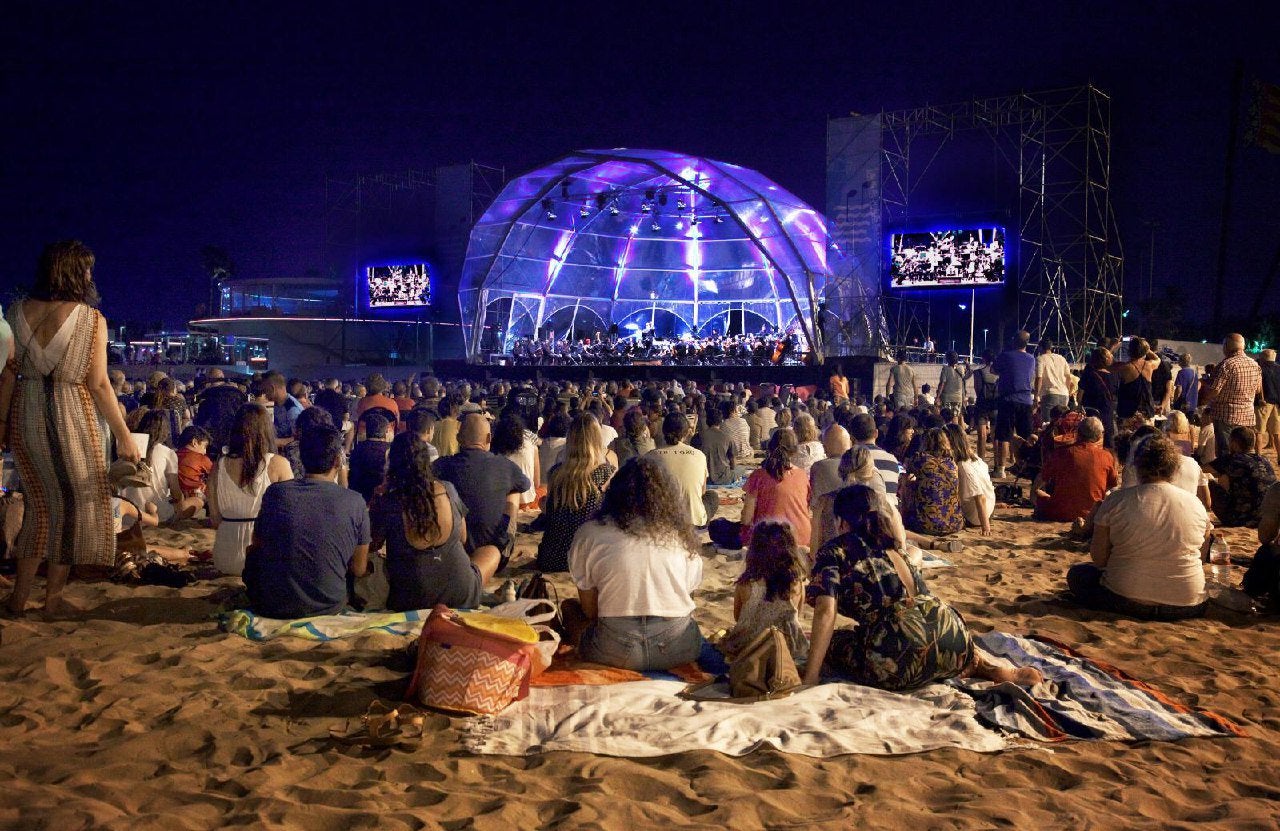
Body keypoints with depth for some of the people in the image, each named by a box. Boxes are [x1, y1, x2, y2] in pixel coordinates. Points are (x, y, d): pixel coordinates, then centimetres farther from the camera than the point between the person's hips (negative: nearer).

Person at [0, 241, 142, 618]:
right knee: (75, 506, 11)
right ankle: (54, 597, 19)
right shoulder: (91, 318, -12)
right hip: (72, 418, -5)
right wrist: (123, 435, -6)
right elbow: (99, 385, -12)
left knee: (41, 505, 18)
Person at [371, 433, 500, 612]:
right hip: (461, 596, 3)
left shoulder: (386, 503, -14)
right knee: (492, 552, 31)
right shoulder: (448, 490, -4)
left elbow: (372, 546, 3)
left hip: (411, 602, -3)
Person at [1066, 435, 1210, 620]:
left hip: (1126, 601, -4)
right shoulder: (1196, 504, 0)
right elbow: (1201, 558, 12)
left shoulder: (1116, 500, -9)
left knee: (1077, 573, 19)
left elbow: (1099, 558, -4)